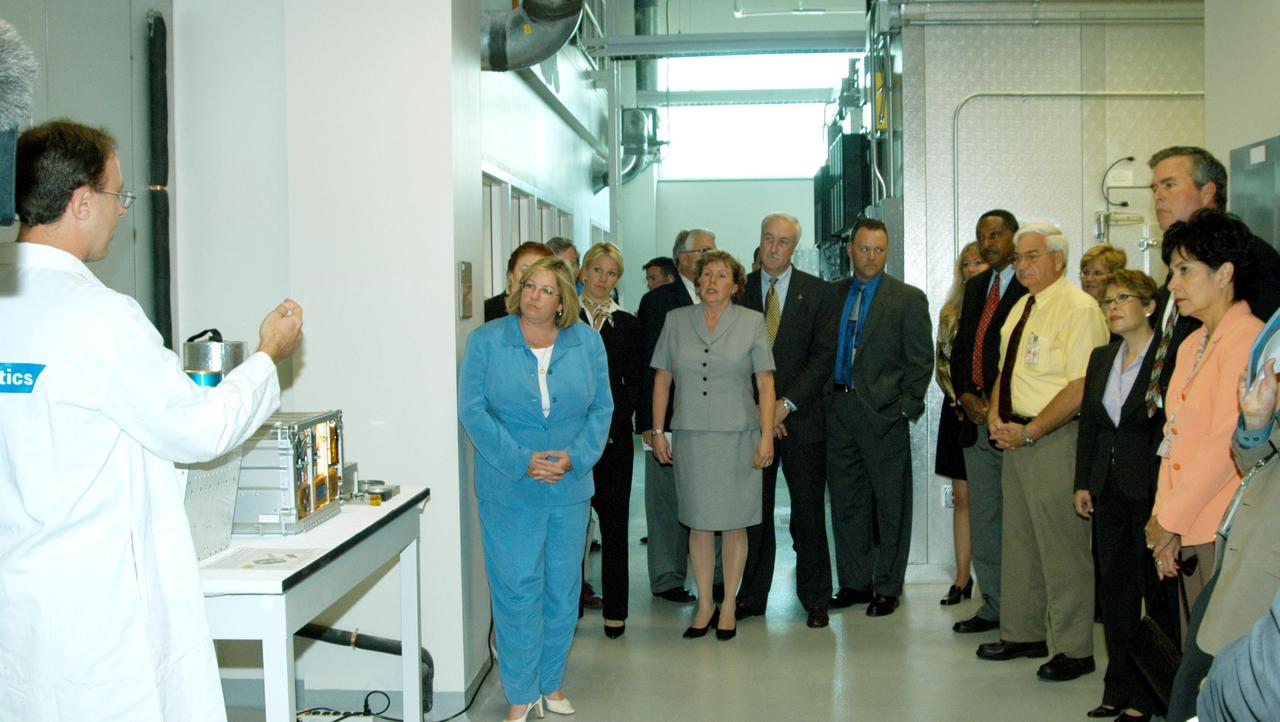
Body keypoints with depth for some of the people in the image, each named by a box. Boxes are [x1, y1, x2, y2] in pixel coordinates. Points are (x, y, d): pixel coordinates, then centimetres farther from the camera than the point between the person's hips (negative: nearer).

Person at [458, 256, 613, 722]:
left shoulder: (587, 342, 2)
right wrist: (521, 461, -16)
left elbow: (601, 408, 4)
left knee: (563, 587, 11)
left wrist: (574, 458, -12)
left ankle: (552, 684, 27)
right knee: (517, 589, 0)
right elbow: (472, 410, -7)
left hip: (569, 486, 3)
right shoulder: (486, 341, -4)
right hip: (509, 488, -2)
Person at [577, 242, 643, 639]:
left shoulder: (628, 324, 10)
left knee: (614, 523, 2)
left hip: (613, 436, 1)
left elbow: (633, 384, 6)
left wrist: (611, 429, -6)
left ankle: (615, 610, 7)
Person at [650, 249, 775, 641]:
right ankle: (704, 605, 17)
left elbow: (765, 382, 0)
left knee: (734, 523, 4)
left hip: (737, 435, -1)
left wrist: (766, 436, -7)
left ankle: (729, 605, 16)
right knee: (699, 522, 6)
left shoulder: (752, 322, 2)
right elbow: (661, 378, 9)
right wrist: (657, 431, 4)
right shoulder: (676, 320, 6)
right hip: (690, 436, 2)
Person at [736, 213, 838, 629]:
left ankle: (815, 599, 14)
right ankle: (752, 596, 16)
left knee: (808, 512, 4)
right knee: (753, 511, 5)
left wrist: (787, 403, -11)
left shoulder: (817, 293, 3)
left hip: (802, 417, -1)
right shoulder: (739, 290, 6)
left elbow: (824, 355, -3)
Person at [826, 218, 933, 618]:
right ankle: (855, 582, 20)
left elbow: (921, 360, -3)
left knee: (890, 503, 3)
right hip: (838, 410, 4)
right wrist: (822, 400, 4)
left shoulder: (908, 299, -1)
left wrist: (904, 407, -10)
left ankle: (887, 587, 13)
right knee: (845, 501, 9)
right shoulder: (833, 295, 11)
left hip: (884, 414, -4)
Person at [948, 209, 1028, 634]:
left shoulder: (1033, 288, -8)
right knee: (982, 518, 11)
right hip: (976, 421, 8)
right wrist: (966, 395, 3)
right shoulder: (975, 287, 17)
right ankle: (993, 606, 20)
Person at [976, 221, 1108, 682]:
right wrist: (996, 417, 3)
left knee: (1063, 546, -3)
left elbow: (1081, 387, -19)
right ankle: (1023, 634, 26)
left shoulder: (1079, 309, -12)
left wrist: (1028, 432, -17)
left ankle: (1074, 650, 8)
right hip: (1017, 437, 9)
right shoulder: (1022, 307, 16)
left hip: (1055, 440, -9)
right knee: (1019, 541, 14)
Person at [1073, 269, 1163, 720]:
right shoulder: (1101, 358, 12)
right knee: (1114, 587, 11)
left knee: (1153, 586, 2)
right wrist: (1083, 482, 10)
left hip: (1151, 488, -7)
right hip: (1109, 489, 7)